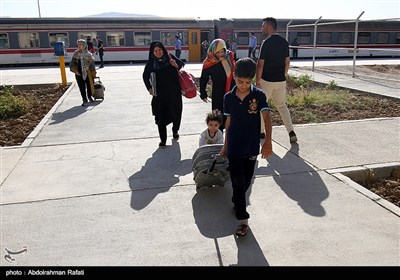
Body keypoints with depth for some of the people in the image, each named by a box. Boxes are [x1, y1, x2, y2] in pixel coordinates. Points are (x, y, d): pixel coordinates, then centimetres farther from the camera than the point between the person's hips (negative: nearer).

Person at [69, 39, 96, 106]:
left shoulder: (88, 54, -5)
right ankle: (84, 99, 14)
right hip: (79, 74, 1)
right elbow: (72, 63, 5)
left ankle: (89, 96, 36)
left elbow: (92, 64, -2)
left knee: (89, 85, 12)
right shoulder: (76, 53, 1)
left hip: (88, 73, -1)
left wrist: (93, 74, -4)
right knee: (82, 87, 2)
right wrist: (75, 70, -8)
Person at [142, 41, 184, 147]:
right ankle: (163, 139, 4)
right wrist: (149, 88, -7)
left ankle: (175, 130, 39)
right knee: (161, 116, -3)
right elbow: (145, 76, 5)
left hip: (174, 92, 1)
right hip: (159, 93, -1)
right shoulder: (151, 62, 0)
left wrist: (176, 65, -16)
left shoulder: (170, 57, -1)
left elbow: (181, 63, 6)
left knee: (176, 112, 12)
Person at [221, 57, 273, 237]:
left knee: (247, 181, 14)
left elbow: (267, 117, -16)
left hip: (252, 146, 0)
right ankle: (243, 219, 8)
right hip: (234, 147, 1)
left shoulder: (259, 95, -8)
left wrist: (268, 141, -30)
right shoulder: (229, 98, -1)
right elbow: (229, 122, 7)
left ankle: (236, 202, 42)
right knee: (237, 182, -1)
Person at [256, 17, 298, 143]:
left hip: (266, 80, -6)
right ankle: (291, 132, 2)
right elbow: (287, 61, 11)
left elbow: (261, 63, -15)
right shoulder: (284, 42, 6)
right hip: (281, 80, 6)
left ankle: (260, 132, 21)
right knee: (282, 105, 14)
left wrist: (257, 80, -8)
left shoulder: (266, 42, -14)